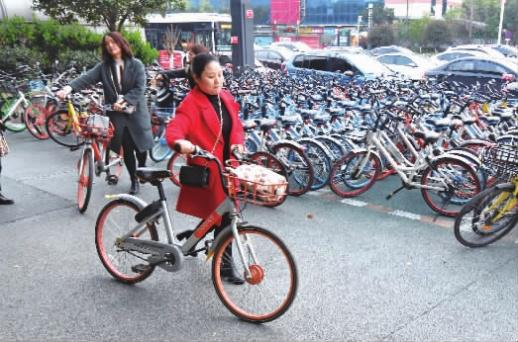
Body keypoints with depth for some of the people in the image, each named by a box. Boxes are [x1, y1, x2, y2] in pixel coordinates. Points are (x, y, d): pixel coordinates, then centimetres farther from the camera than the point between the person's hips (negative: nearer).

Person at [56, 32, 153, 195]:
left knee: (139, 146, 8)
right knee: (127, 148, 2)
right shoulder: (104, 66, 3)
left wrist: (124, 100, -24)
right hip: (117, 113, 2)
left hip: (136, 112, -1)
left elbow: (140, 88, -11)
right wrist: (69, 87, -29)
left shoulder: (136, 64, -4)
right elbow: (87, 78, -12)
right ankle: (134, 180, 18)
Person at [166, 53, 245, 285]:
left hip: (227, 168, 7)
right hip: (206, 172, -7)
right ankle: (224, 266, 20)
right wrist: (180, 142, -52)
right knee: (222, 218, 0)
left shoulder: (226, 98, 8)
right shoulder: (191, 103, -15)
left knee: (224, 216, 13)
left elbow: (236, 126, 14)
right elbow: (174, 129, -30)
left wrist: (238, 144, -7)